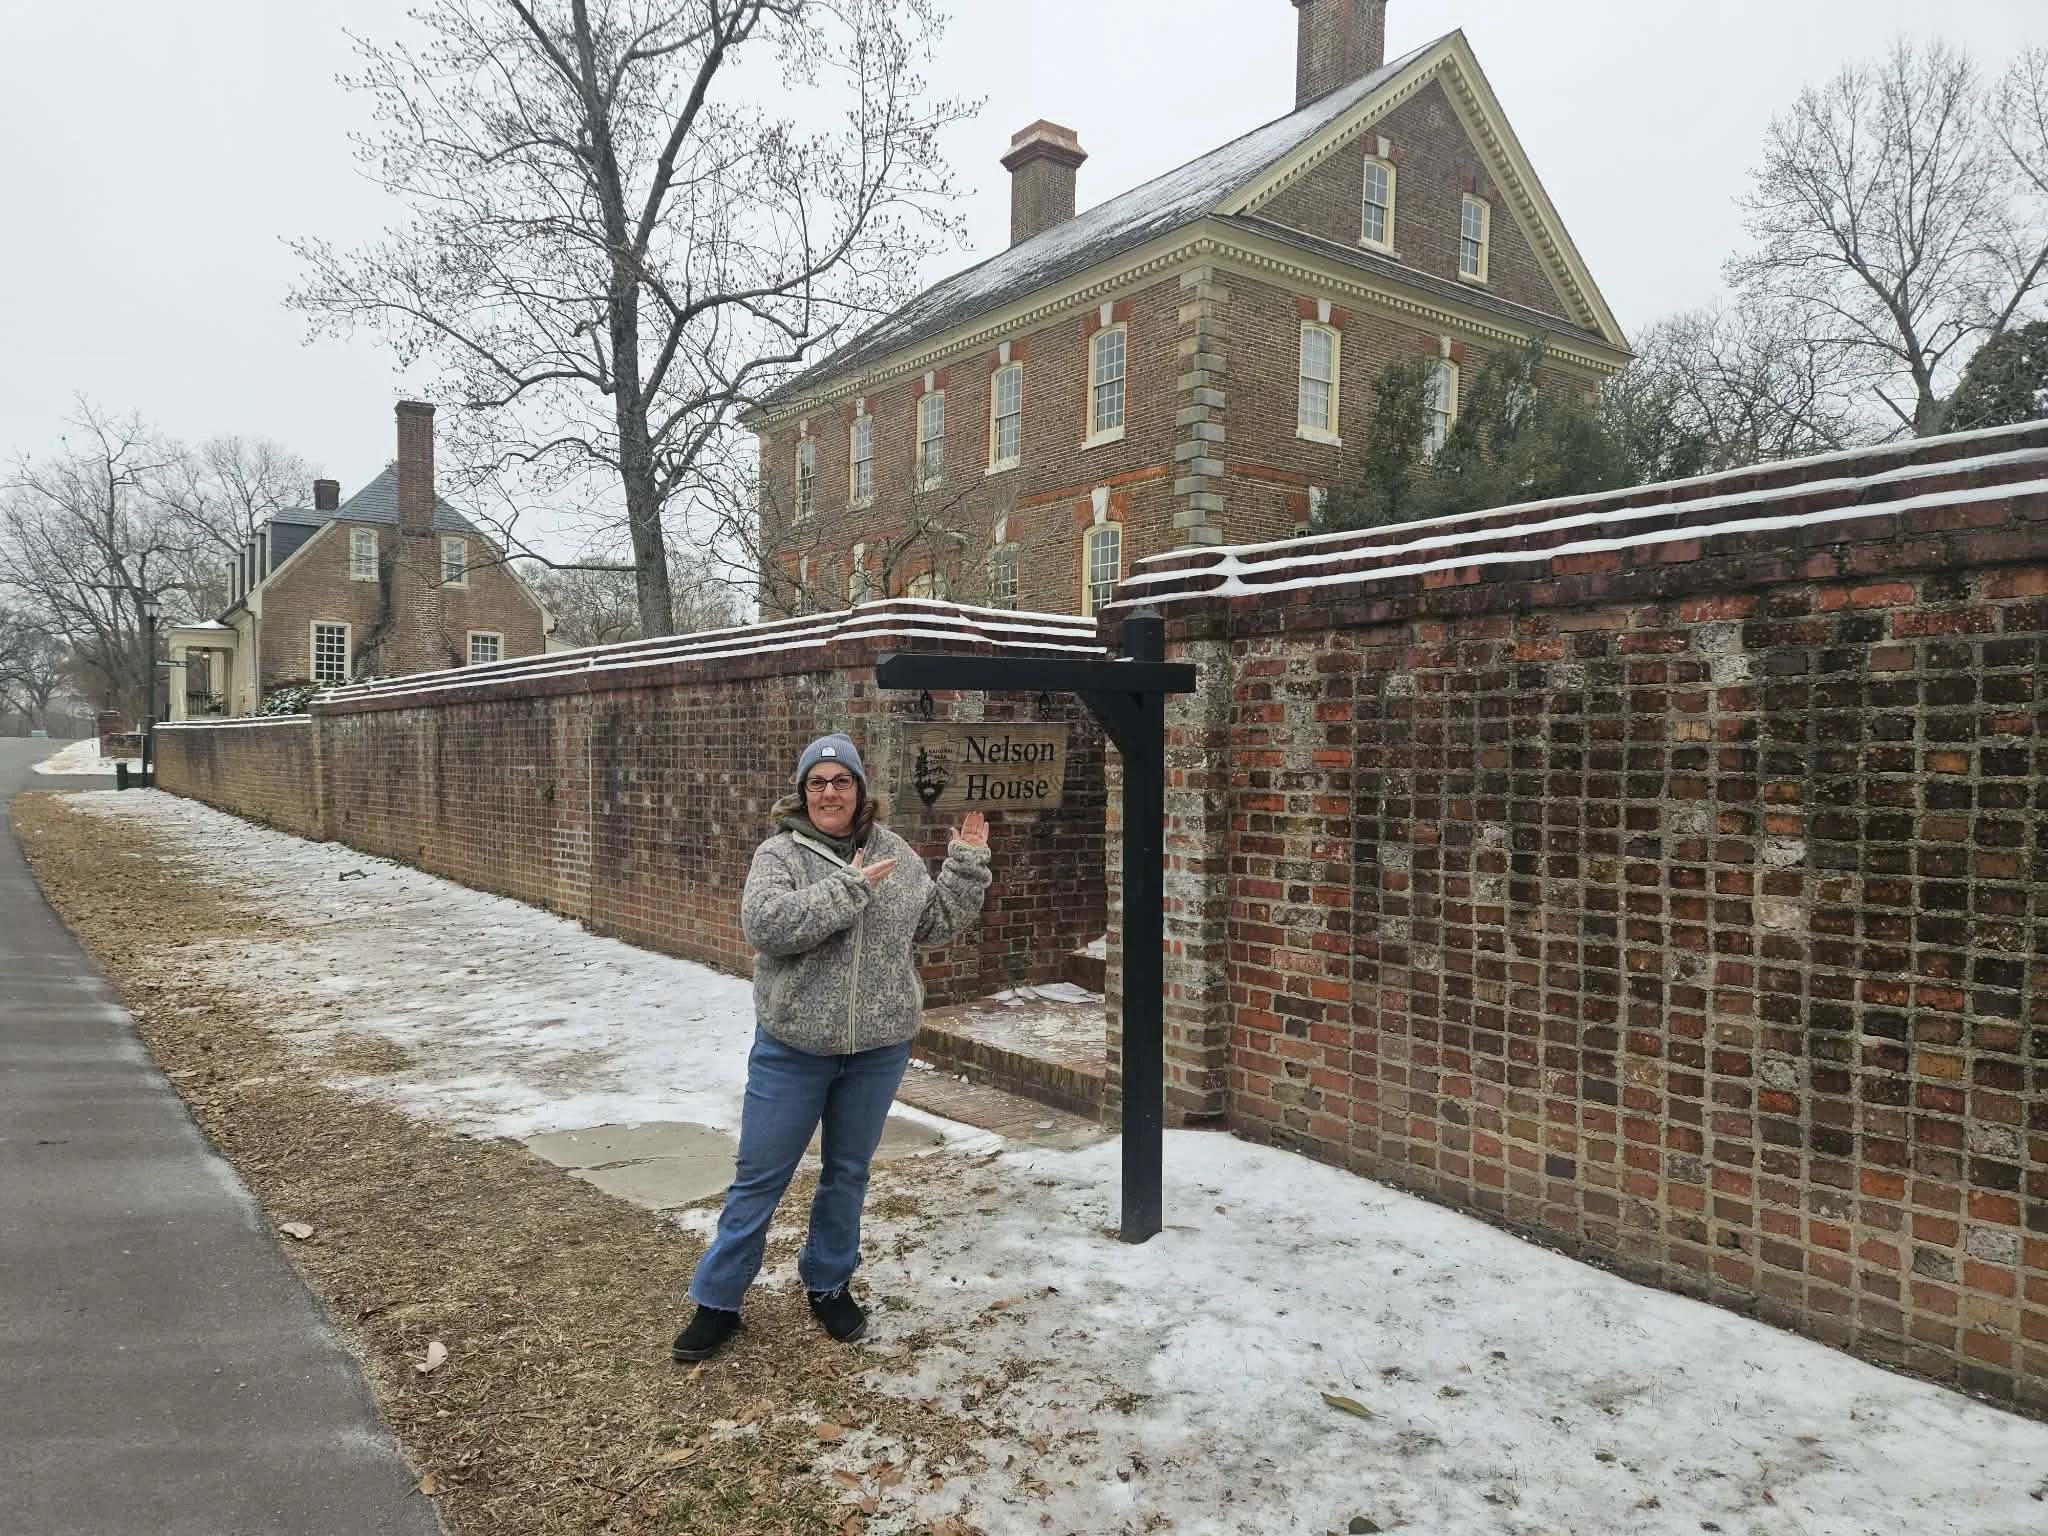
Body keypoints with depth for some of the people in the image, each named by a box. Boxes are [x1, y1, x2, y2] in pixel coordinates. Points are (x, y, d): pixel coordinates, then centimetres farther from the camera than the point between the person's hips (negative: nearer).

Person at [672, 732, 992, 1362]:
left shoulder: (896, 854, 4)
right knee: (759, 1177, 7)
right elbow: (765, 923, -25)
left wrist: (967, 863, -1)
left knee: (848, 1172, 17)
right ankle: (717, 1300, 22)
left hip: (878, 1049, 3)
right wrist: (850, 887, -25)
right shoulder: (779, 853, -8)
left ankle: (829, 1283, 36)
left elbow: (938, 921, 9)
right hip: (793, 1049, -3)